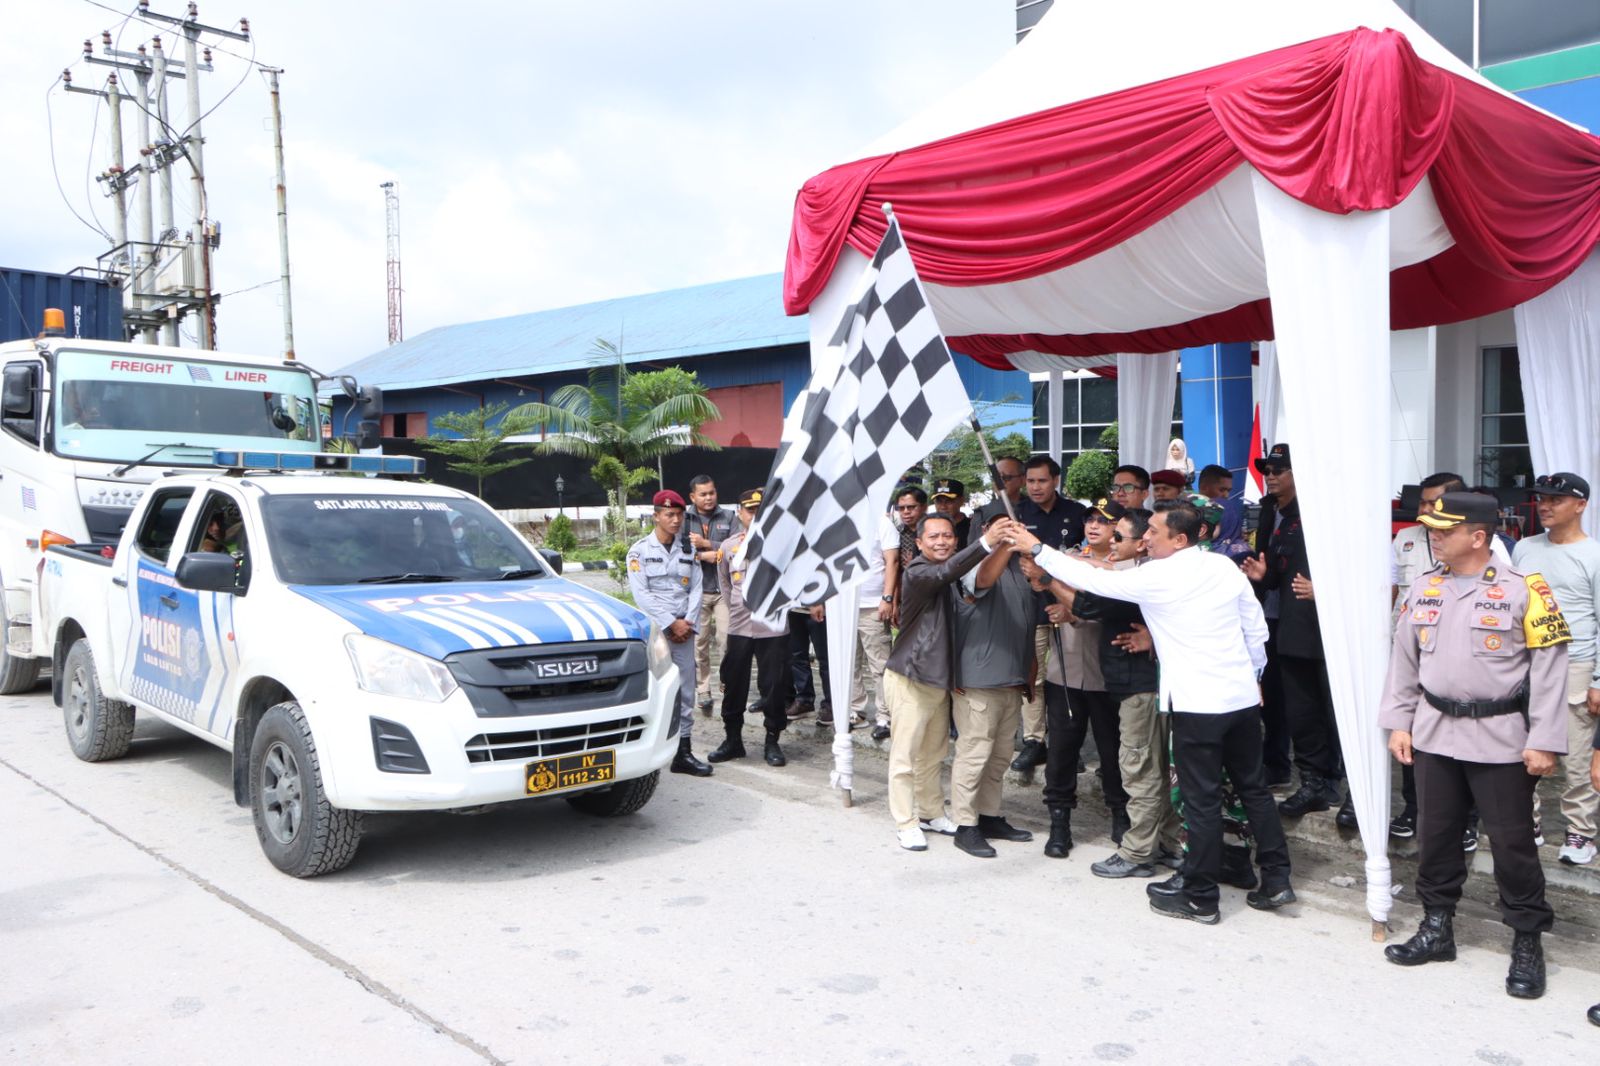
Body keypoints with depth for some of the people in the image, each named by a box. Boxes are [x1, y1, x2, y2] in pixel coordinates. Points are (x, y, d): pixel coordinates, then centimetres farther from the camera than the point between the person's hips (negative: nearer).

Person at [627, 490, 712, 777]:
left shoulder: (688, 551, 13)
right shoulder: (640, 550, -1)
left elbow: (696, 589, 9)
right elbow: (641, 594, -8)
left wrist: (688, 623, -5)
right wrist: (671, 624, -12)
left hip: (683, 629, 5)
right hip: (654, 629, -4)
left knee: (685, 690, 3)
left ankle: (683, 752, 8)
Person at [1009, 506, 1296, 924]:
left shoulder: (1156, 577, -12)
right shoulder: (1225, 567, 4)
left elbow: (1094, 580, -5)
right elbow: (1256, 627, 10)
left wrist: (1037, 550, 3)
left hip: (1197, 705, -6)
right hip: (1243, 697, 6)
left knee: (1202, 801, 2)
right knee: (1254, 788, 16)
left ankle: (1201, 899, 12)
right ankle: (1276, 881, 22)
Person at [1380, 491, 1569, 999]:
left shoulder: (1523, 589, -11)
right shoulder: (1423, 588, 5)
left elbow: (1549, 666, -11)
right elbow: (1403, 658, 11)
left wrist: (1544, 742, -13)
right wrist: (1398, 722, 8)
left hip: (1501, 738, -5)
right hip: (1434, 733, 5)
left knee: (1512, 841, 4)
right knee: (1434, 834, 13)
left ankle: (1527, 942, 20)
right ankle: (1437, 928, 28)